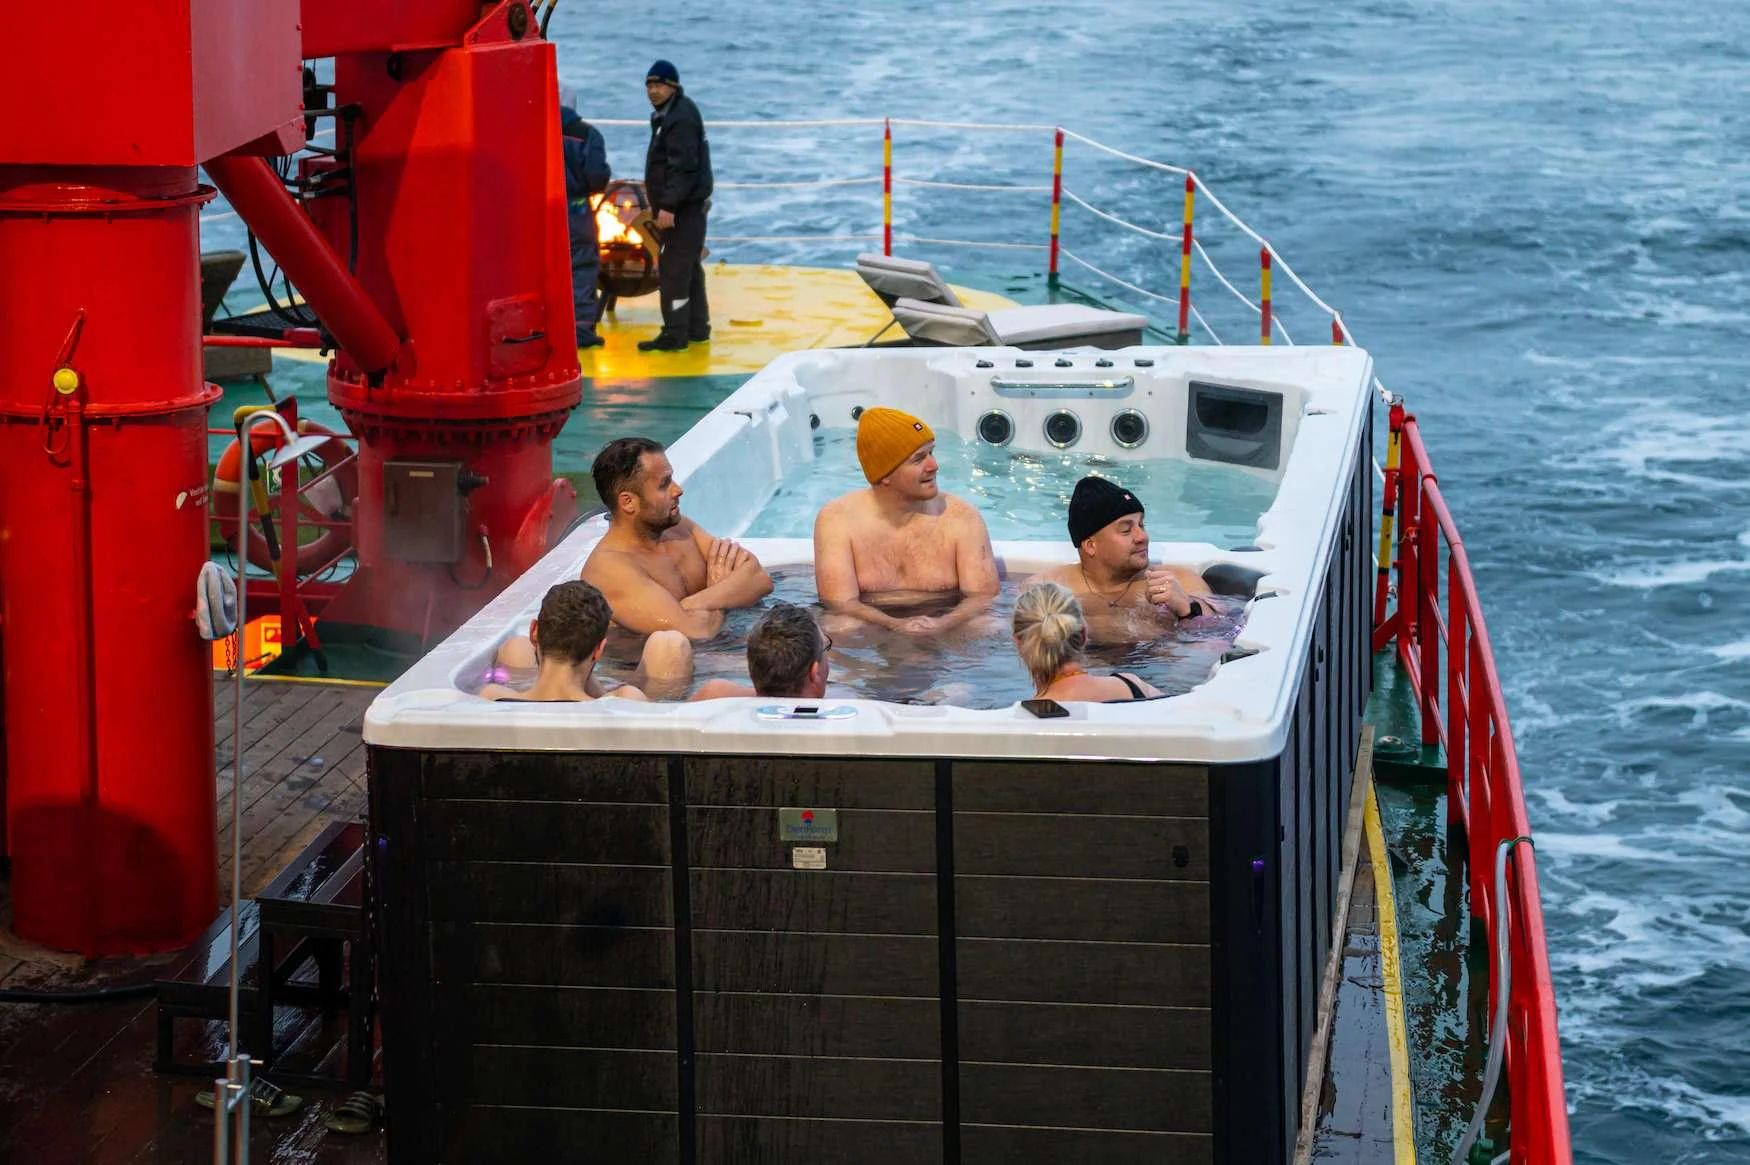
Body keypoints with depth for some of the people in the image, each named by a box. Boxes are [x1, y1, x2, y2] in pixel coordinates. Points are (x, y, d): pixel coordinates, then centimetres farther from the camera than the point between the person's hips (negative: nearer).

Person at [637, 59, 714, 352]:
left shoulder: (681, 118, -17)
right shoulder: (668, 115, 16)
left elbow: (683, 166, -24)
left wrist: (668, 205, -27)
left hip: (685, 206, -11)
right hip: (686, 206, 11)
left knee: (673, 270, -11)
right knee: (690, 267, 17)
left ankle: (674, 334, -11)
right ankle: (697, 328, 25)